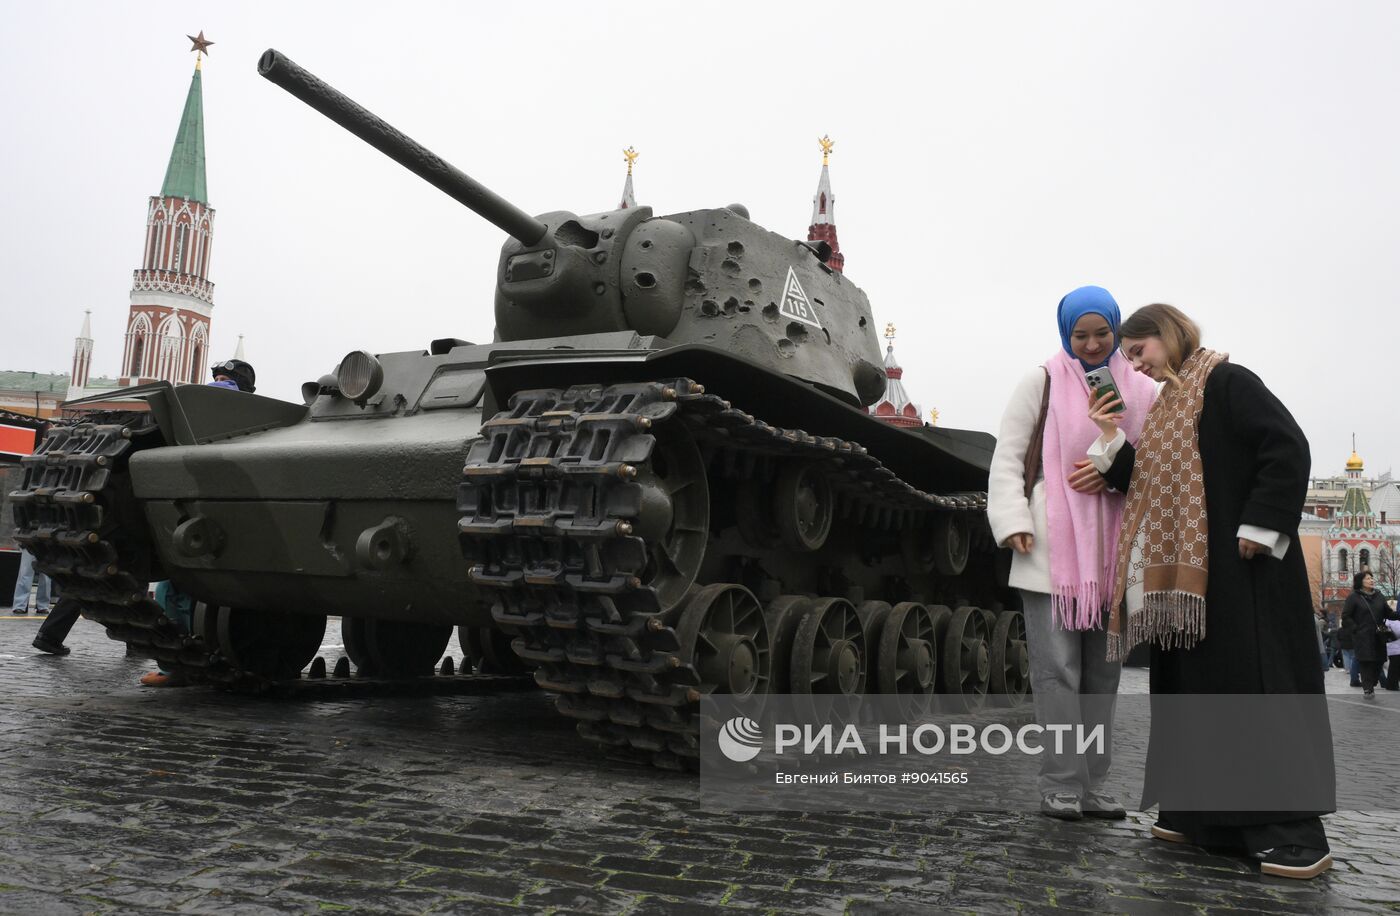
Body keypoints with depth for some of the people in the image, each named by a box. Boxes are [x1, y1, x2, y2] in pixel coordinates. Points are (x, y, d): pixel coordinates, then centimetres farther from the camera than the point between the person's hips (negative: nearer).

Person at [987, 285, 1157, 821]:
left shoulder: (1140, 391, 10)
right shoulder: (1042, 383, 3)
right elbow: (1008, 459, 0)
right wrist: (1013, 521, -12)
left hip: (1111, 552, 4)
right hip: (1051, 550, -4)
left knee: (1101, 673, 9)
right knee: (1058, 670, -4)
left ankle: (1091, 787, 19)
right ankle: (1061, 786, 2)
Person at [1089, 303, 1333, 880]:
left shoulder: (1225, 382, -6)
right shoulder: (1168, 406, 19)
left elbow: (1288, 447, -15)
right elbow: (1151, 486, 18)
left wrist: (1260, 526, -20)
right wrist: (1111, 442, 8)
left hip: (1243, 572, -9)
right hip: (1190, 576, 9)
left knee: (1258, 688, -9)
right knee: (1194, 689, 10)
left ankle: (1295, 832, -4)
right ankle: (1203, 815, 18)